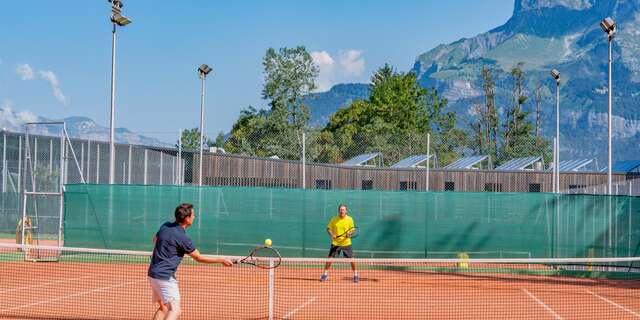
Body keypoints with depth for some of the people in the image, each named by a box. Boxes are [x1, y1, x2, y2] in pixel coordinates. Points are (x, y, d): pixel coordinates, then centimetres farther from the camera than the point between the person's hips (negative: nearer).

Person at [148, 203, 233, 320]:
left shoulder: (165, 226, 4)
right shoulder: (182, 238, -18)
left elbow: (155, 239, 26)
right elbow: (199, 258, -8)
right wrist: (221, 260, -1)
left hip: (153, 274, 9)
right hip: (165, 277, -9)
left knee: (163, 308, 20)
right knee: (175, 310, -11)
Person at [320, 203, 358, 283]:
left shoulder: (350, 219, -2)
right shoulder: (334, 219, -2)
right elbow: (328, 228, 5)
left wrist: (349, 234, -18)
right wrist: (332, 234, -14)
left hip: (346, 243, 0)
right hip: (335, 243, 0)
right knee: (330, 258, -2)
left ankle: (355, 275, 11)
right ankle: (325, 274, 12)